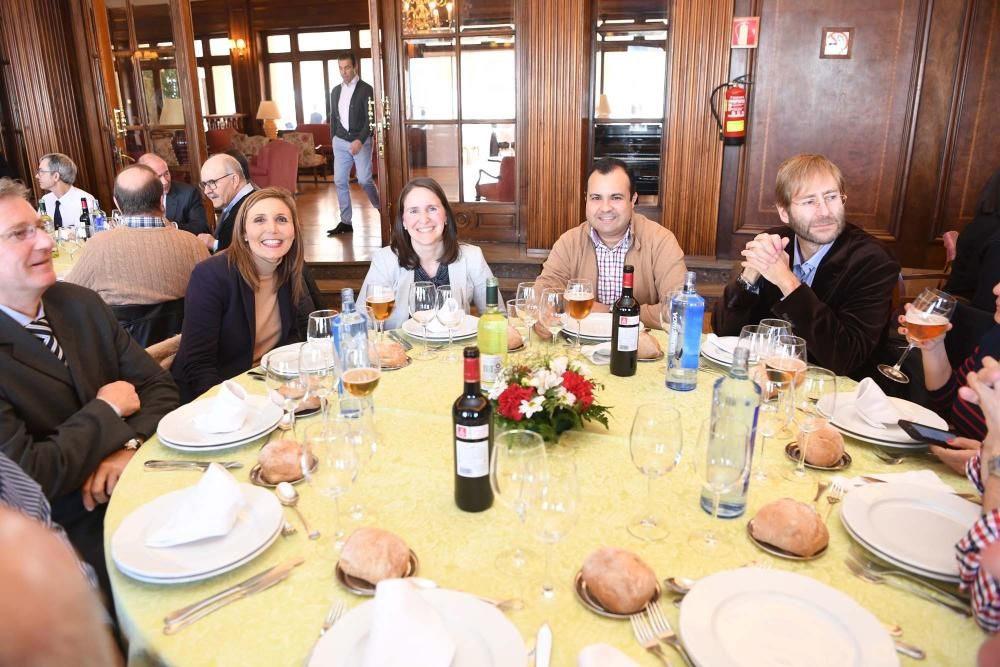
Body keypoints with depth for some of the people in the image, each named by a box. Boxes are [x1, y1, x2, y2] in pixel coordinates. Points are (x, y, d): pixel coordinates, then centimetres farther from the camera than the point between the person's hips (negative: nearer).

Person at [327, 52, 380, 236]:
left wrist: (360, 140, -23)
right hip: (340, 142, 5)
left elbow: (371, 118, -13)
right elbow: (333, 117, 18)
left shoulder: (366, 89, -7)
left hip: (361, 141, -5)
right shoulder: (335, 91, 11)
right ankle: (345, 222, 7)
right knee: (340, 181, 1)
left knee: (364, 180, -8)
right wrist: (334, 139, 15)